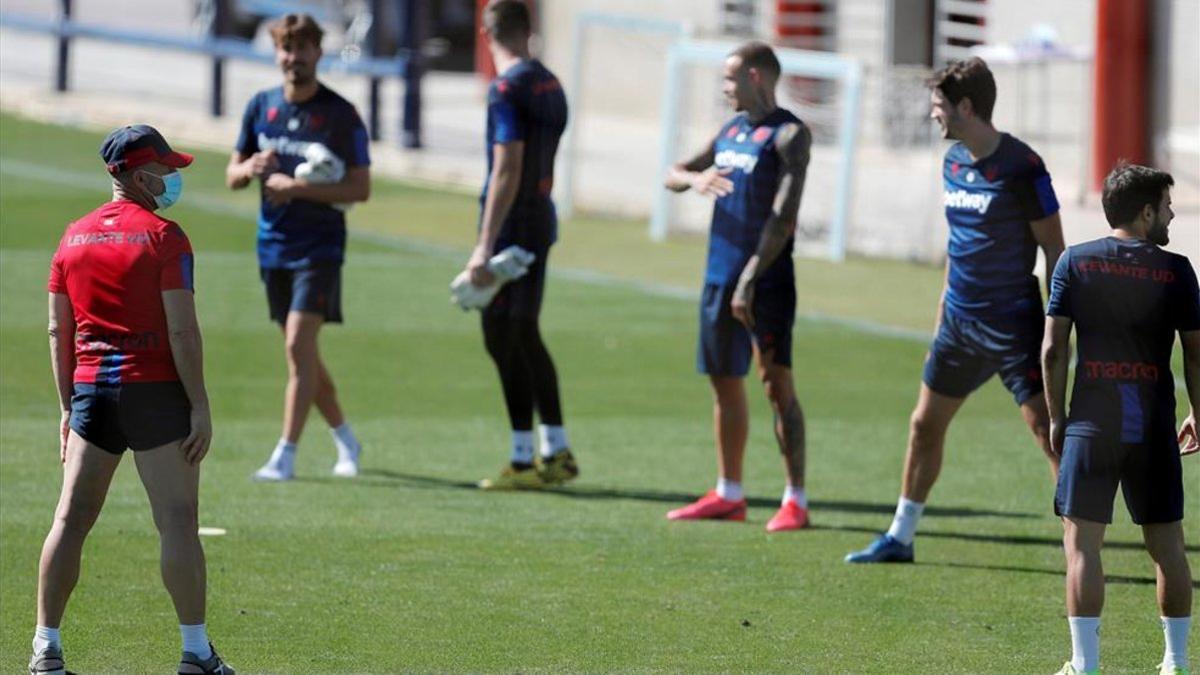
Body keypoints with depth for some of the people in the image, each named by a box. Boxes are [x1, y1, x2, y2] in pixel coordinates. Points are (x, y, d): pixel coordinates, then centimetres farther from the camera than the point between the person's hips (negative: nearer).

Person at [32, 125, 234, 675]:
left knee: (71, 519, 5)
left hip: (90, 388, 5)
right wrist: (199, 406, -9)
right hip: (154, 390, -5)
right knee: (177, 522, -1)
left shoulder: (74, 237, 10)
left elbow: (58, 330, 11)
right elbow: (182, 331, -12)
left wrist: (68, 408, 16)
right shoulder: (163, 237, -7)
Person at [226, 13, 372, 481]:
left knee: (299, 345, -15)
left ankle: (285, 455, -16)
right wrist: (251, 168, -11)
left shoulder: (340, 114, -7)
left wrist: (298, 188, -20)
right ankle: (345, 440, 29)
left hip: (320, 246, -6)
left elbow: (360, 188, -10)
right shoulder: (261, 106, 8)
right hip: (273, 245, 6)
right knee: (301, 353, 12)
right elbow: (232, 176, 13)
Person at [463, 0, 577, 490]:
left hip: (511, 228, -9)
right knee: (525, 337, 17)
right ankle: (556, 453, 20)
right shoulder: (550, 85, 13)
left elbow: (507, 171, -20)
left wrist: (485, 247, -21)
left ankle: (523, 462, -4)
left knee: (504, 341, -5)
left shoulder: (507, 88, -14)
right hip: (542, 220, 9)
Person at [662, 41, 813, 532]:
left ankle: (796, 500, -12)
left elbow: (783, 216, -17)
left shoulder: (789, 135, -8)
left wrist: (750, 279, -23)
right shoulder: (731, 130, 16)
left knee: (776, 381, -11)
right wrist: (693, 178, -6)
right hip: (719, 277, 8)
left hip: (766, 281, -8)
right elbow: (672, 176, 19)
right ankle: (728, 495, 22)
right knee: (725, 382, 13)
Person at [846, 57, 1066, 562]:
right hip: (960, 320, 8)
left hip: (1013, 324, -8)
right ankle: (899, 537, 25)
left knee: (1047, 430, -10)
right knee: (925, 424, 13)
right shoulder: (954, 162, 8)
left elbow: (1053, 250, -12)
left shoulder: (1021, 168, -15)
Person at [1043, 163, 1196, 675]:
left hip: (1092, 421, -1)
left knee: (1082, 539, -1)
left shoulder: (1075, 262, 1)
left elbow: (1053, 349, -1)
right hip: (1155, 425, 1)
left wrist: (1056, 418, 9)